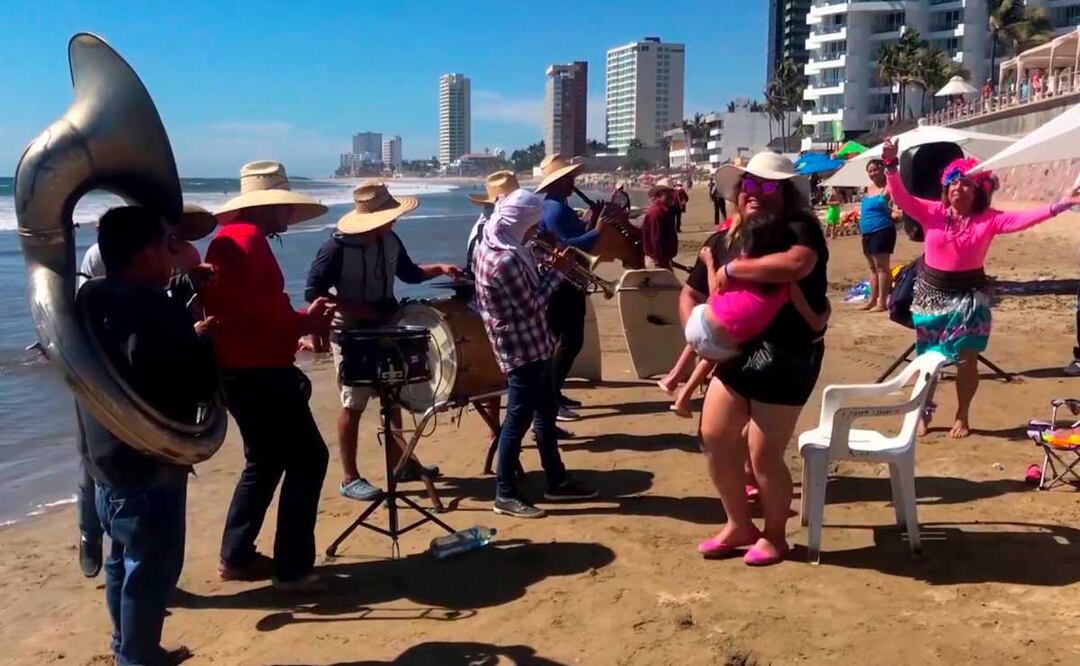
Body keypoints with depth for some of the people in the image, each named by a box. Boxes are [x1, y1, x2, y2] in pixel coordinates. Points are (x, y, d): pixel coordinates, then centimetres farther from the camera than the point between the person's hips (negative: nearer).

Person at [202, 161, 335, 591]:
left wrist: (301, 322, 11)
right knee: (307, 458, -5)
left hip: (243, 369, 11)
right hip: (257, 371, -11)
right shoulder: (247, 239, -13)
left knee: (266, 460, 19)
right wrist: (303, 323, -16)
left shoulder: (231, 238, 19)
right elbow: (250, 306, -26)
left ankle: (236, 557, 25)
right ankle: (293, 568, -2)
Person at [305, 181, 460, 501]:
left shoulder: (390, 241, 0)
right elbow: (312, 292, -19)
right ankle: (350, 479, 10)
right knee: (353, 406, 0)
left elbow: (409, 273, 15)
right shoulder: (337, 247, -20)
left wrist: (439, 269, -1)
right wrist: (354, 308, -24)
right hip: (350, 333, -7)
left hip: (386, 329, 7)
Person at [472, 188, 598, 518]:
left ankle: (557, 482, 28)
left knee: (546, 411, 17)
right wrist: (558, 271, -13)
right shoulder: (506, 261, -27)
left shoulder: (493, 244, 5)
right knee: (519, 417, -1)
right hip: (522, 349, -11)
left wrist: (548, 270, 3)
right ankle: (505, 494, 10)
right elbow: (533, 306, -21)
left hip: (532, 344, 11)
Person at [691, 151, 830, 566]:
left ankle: (774, 536, 25)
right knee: (714, 437, 7)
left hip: (786, 357, -7)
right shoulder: (722, 241, 9)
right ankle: (739, 525, 28)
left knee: (763, 454, -1)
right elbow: (690, 294, 17)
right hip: (735, 354, 7)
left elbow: (796, 264, -34)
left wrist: (733, 268, -22)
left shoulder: (799, 228, -10)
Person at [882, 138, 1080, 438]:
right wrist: (891, 166, -27)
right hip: (931, 293, 1)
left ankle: (962, 418, 20)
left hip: (969, 296, 0)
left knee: (966, 359, 2)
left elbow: (1022, 219, -16)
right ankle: (923, 414, 24)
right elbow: (902, 198, -13)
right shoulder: (932, 212, -3)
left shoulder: (988, 219, -4)